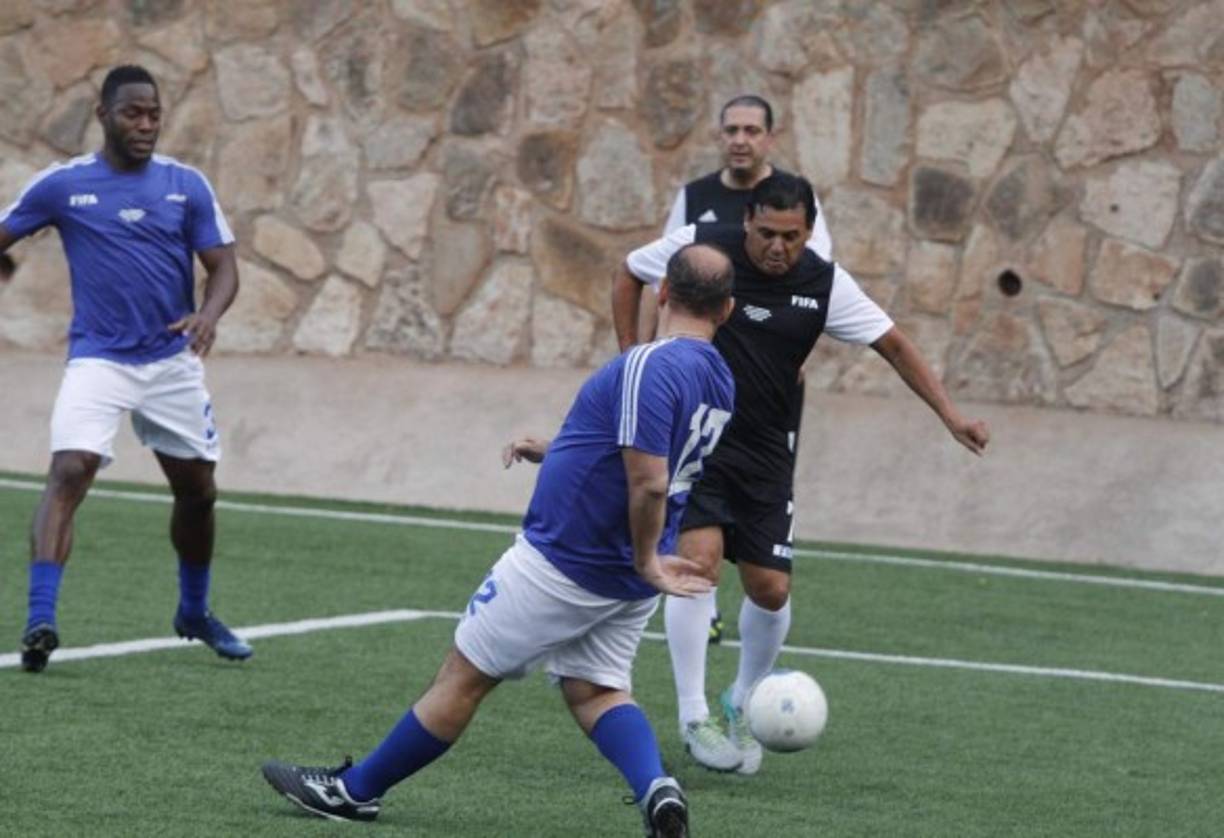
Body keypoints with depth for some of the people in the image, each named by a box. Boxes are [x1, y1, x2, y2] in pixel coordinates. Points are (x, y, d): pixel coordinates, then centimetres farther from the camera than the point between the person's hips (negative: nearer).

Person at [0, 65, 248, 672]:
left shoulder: (186, 186, 1)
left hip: (173, 361, 3)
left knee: (197, 491, 13)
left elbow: (223, 265, -1)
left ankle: (194, 612, 37)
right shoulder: (62, 185, -3)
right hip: (98, 359, -3)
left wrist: (208, 314, -20)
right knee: (68, 474, -23)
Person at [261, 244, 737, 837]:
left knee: (463, 675, 4)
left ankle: (355, 790, 16)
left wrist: (646, 560, -16)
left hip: (562, 562, -8)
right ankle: (655, 788, -14)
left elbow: (649, 482, -29)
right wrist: (554, 450, 18)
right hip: (625, 584, 8)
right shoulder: (718, 381, 6)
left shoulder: (651, 366, -23)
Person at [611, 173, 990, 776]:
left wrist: (951, 416, -8)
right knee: (699, 560, -20)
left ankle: (742, 704, 27)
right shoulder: (700, 247, -12)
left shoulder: (825, 284, -8)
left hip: (764, 453, 3)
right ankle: (693, 718, -11)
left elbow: (894, 346, 0)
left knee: (771, 589, 0)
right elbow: (629, 273, 7)